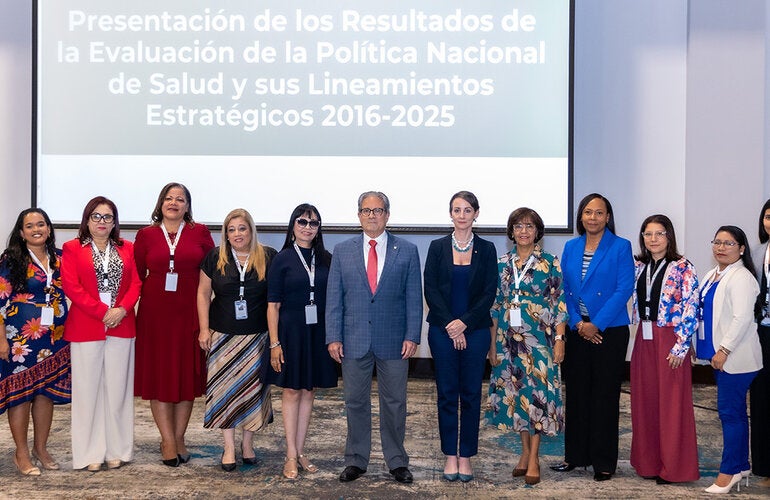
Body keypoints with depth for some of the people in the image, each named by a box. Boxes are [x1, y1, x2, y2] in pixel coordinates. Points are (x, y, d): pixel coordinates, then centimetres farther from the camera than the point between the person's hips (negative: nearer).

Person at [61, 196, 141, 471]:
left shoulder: (127, 249, 11)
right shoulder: (72, 248, 3)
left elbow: (136, 283, 5)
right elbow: (71, 286, -7)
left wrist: (122, 309, -12)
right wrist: (103, 312, -12)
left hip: (121, 328, 2)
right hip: (85, 329, -2)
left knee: (117, 389, 6)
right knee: (88, 390, 3)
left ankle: (116, 450, 15)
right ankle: (91, 453, 11)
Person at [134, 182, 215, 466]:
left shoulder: (200, 233, 3)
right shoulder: (146, 235, 5)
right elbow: (137, 275, 9)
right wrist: (153, 294, 1)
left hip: (189, 313, 0)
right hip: (155, 314, 0)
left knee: (187, 374, 6)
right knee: (158, 375, 2)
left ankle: (178, 437, 17)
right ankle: (168, 440, 10)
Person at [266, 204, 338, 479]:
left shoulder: (326, 259, 5)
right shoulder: (283, 259, -4)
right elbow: (273, 304, -5)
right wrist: (274, 343, -10)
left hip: (318, 332, 3)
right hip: (291, 331, -3)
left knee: (309, 391, 9)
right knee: (291, 392, 3)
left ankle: (300, 452, 18)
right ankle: (291, 455, 10)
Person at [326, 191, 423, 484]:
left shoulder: (407, 251, 3)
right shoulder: (342, 251, 6)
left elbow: (414, 298, 2)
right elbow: (334, 298, 4)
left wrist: (412, 336, -6)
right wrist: (333, 337, -3)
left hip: (394, 341, -1)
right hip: (354, 341, 1)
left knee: (394, 403, 7)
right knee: (355, 402, 8)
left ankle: (397, 461, 20)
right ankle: (356, 461, 21)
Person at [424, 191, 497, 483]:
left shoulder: (486, 249, 4)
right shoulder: (438, 247, 4)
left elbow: (489, 292, -1)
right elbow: (431, 289, -1)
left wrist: (465, 322, -11)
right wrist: (449, 324, -10)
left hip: (475, 330, 0)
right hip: (442, 330, 0)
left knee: (471, 394, 4)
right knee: (447, 394, 3)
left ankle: (466, 456, 12)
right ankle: (450, 456, 13)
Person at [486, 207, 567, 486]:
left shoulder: (550, 264, -2)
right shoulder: (502, 265, 7)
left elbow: (559, 304, -2)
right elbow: (495, 306, 9)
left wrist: (559, 339, -8)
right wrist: (493, 343, 7)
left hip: (539, 339, -4)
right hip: (509, 340, 4)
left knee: (537, 393, -4)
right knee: (515, 393, 9)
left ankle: (534, 458, 5)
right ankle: (525, 452, 22)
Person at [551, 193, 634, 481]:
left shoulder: (620, 247, -4)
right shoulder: (570, 248, 9)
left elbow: (624, 290, -11)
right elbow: (565, 289, 7)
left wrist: (596, 324, -15)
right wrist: (577, 323, -6)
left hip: (610, 331, -4)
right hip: (578, 331, 4)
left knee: (605, 395, 2)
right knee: (576, 392, 9)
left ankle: (604, 462, 11)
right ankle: (575, 455, 21)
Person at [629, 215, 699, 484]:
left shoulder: (683, 268, -8)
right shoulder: (638, 267, 9)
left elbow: (691, 310, -11)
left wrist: (680, 347, -14)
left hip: (670, 341, -5)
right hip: (643, 340, 6)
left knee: (671, 402, 0)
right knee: (644, 401, 9)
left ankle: (674, 467, 10)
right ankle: (649, 462, 20)